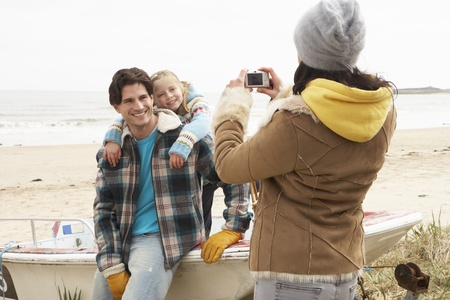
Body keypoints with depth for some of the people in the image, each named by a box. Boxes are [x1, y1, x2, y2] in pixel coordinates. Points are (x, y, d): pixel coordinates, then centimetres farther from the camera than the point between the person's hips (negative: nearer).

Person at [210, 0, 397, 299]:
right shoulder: (384, 110, -6)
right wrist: (284, 96, 17)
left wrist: (233, 100, 4)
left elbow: (229, 166, -9)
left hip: (292, 274, -7)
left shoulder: (293, 124, -27)